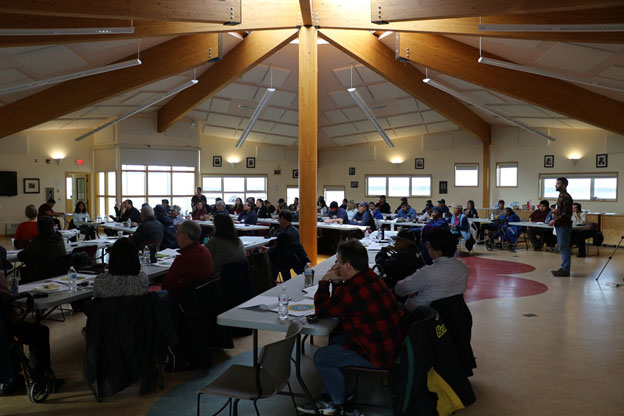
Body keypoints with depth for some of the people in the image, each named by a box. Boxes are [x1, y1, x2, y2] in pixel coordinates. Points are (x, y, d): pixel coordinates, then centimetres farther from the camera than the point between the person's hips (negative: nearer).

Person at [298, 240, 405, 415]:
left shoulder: (351, 291, -28)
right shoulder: (371, 278, 3)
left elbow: (322, 310, -11)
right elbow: (339, 304, 17)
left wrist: (324, 281, -2)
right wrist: (336, 281, 2)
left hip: (379, 355, -10)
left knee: (321, 357, 2)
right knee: (334, 340, 22)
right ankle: (332, 398, 30)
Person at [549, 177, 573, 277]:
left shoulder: (566, 197, -15)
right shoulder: (561, 196, 15)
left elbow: (566, 214, -20)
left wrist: (555, 220, -18)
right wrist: (555, 220, 12)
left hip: (564, 226, -10)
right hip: (560, 226, 10)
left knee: (564, 248, -5)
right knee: (562, 248, 13)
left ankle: (565, 270, -1)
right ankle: (564, 268, 20)